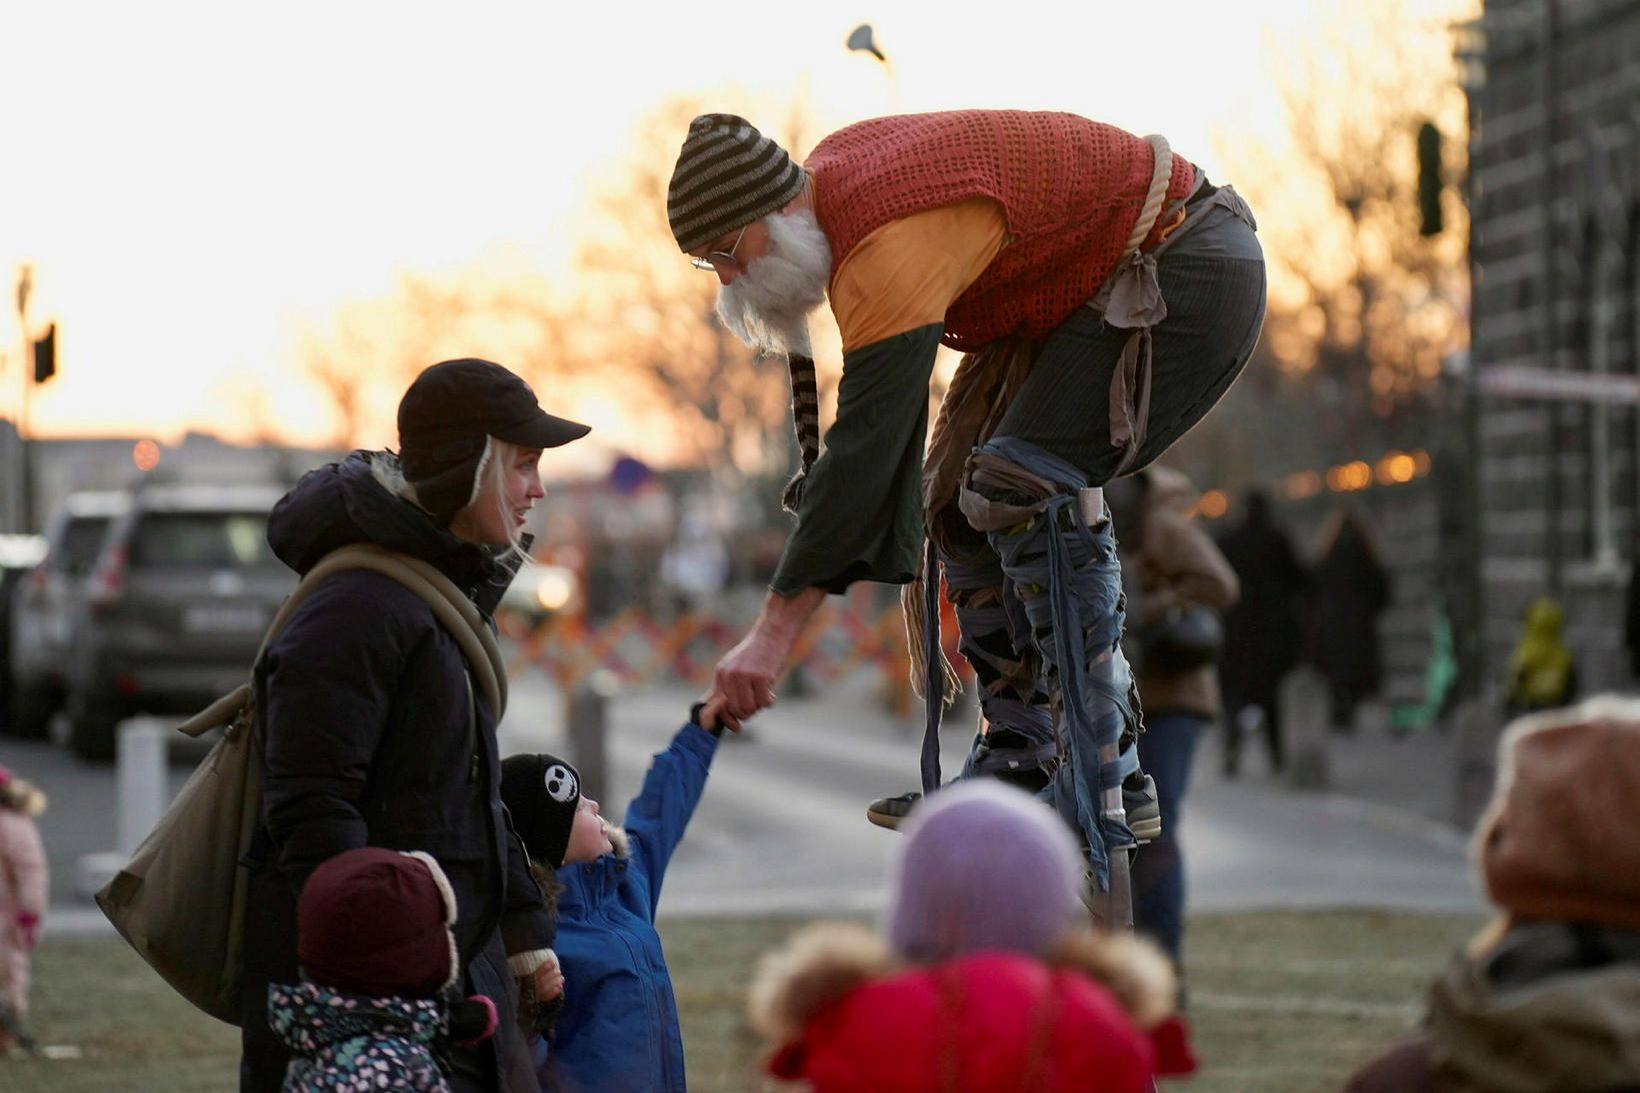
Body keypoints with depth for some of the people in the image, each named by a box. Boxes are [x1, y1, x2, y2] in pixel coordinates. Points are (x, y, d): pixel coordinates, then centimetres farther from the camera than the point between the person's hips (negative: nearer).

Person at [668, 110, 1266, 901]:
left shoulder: (888, 243, -31)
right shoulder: (833, 176, 0)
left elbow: (868, 443, -35)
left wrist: (775, 630, -35)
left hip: (1191, 273, -11)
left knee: (1025, 487, -24)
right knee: (957, 499, 5)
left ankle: (1100, 786, -22)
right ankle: (1017, 764, 7)